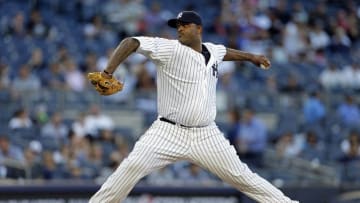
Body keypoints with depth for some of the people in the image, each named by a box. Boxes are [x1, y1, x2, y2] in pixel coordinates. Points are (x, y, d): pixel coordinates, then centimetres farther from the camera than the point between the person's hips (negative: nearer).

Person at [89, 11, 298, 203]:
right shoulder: (170, 48, -10)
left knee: (241, 176, 5)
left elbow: (225, 52, 34)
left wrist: (251, 57, 47)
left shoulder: (212, 51, 8)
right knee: (132, 167, -23)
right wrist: (109, 71, -36)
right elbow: (131, 42, -21)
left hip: (207, 136, 4)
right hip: (168, 132, -4)